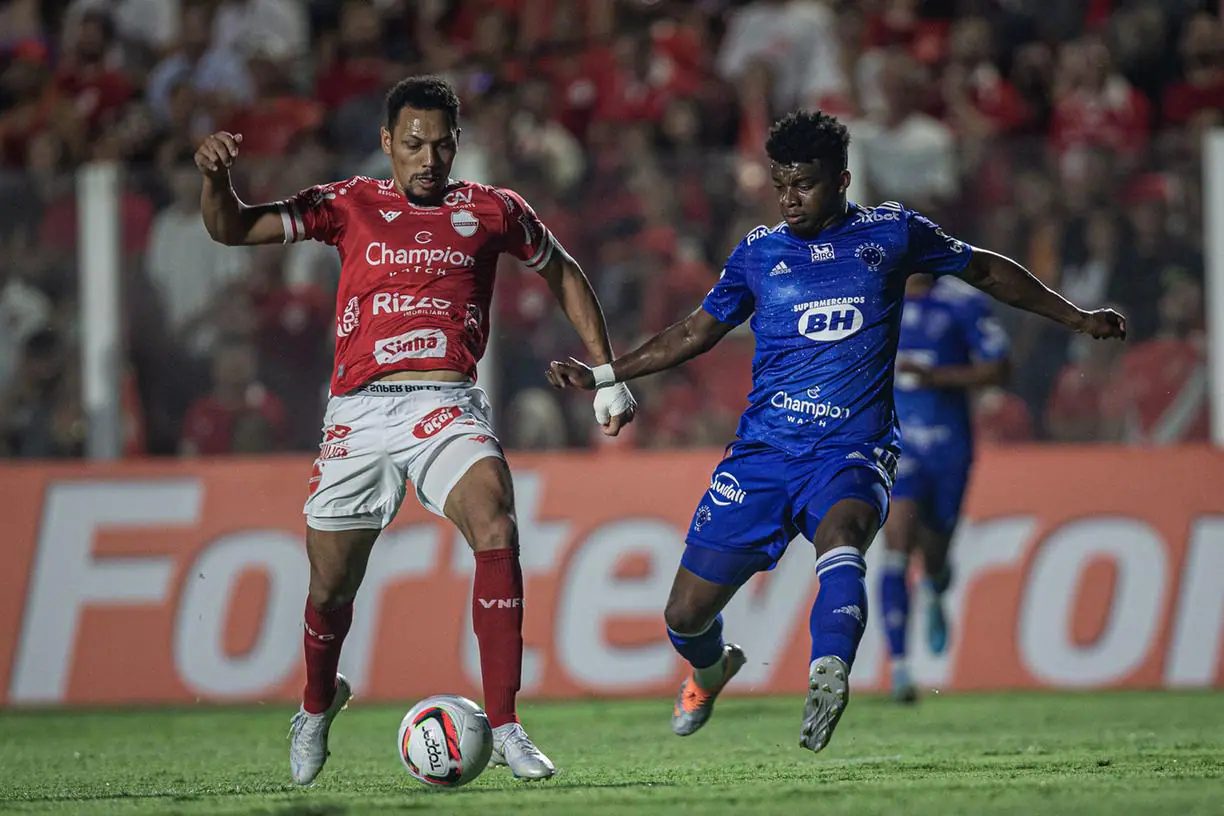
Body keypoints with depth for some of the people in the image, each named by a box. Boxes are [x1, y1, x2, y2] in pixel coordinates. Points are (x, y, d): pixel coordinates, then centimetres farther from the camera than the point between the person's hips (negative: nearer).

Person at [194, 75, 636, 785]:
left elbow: (564, 274, 24)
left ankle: (504, 726, -25)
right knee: (332, 584, 6)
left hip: (449, 406, -1)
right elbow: (233, 228, 7)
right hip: (361, 409, 1)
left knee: (496, 529, -27)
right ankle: (318, 705, 39)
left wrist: (607, 375, 21)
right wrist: (217, 175, -15)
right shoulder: (351, 206, 9)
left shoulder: (491, 211, 10)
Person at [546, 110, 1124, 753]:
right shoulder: (758, 252, 9)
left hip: (850, 454, -2)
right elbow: (696, 333, 21)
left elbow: (985, 271, 18)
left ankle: (828, 676, -56)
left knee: (840, 538, -38)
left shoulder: (891, 233, 5)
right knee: (685, 615, 3)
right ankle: (711, 670, 38)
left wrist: (1076, 318, 19)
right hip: (762, 453, 3)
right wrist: (600, 375, 16)